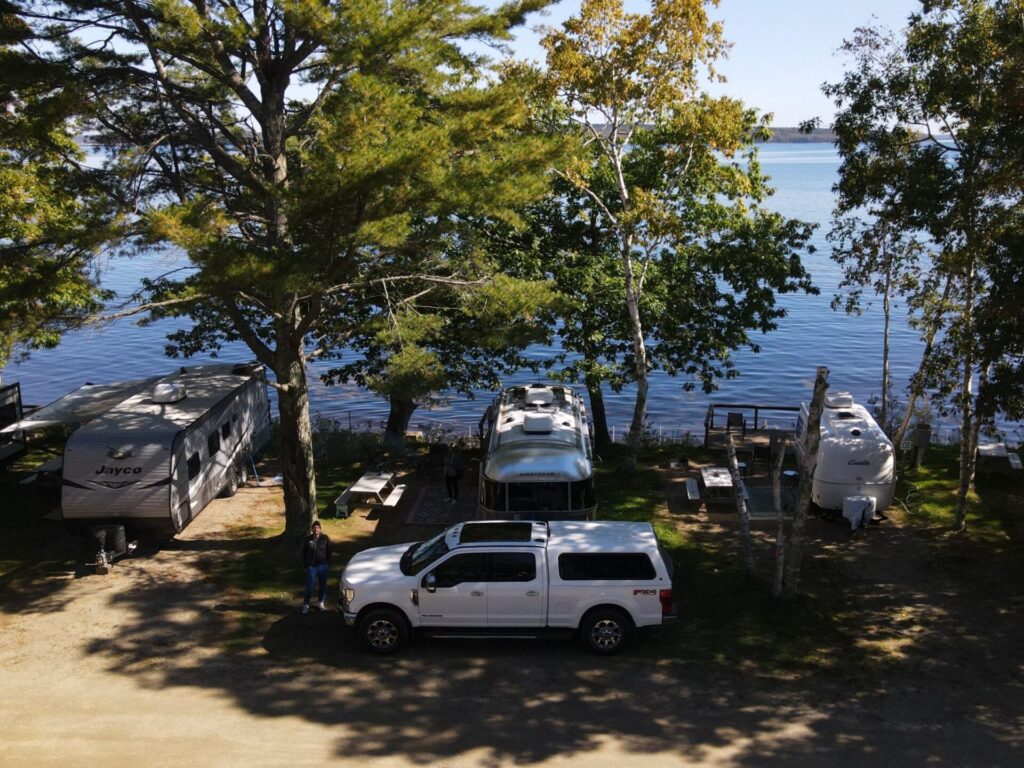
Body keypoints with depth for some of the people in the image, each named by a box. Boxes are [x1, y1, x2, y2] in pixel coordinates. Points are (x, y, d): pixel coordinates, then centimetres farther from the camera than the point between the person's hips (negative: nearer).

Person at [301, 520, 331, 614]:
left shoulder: (325, 538, -3)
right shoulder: (308, 539, -4)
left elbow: (329, 552, 3)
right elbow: (304, 553, 3)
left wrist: (328, 565, 1)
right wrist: (305, 565, 1)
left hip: (323, 566, 1)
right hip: (312, 566, -1)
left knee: (323, 586, 11)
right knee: (309, 586, 0)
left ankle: (320, 603, 28)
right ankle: (306, 604, 14)